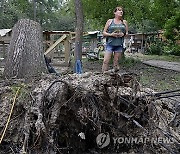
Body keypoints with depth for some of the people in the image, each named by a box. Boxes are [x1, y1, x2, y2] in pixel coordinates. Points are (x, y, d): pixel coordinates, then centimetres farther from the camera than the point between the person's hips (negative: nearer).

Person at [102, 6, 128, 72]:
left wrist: (123, 34, -6)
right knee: (105, 61, -10)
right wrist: (111, 34, -12)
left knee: (116, 62, 4)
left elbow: (127, 33, 16)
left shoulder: (124, 22, 12)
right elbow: (104, 33, 6)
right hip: (110, 44, -2)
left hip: (119, 45, 2)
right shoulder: (110, 21, 7)